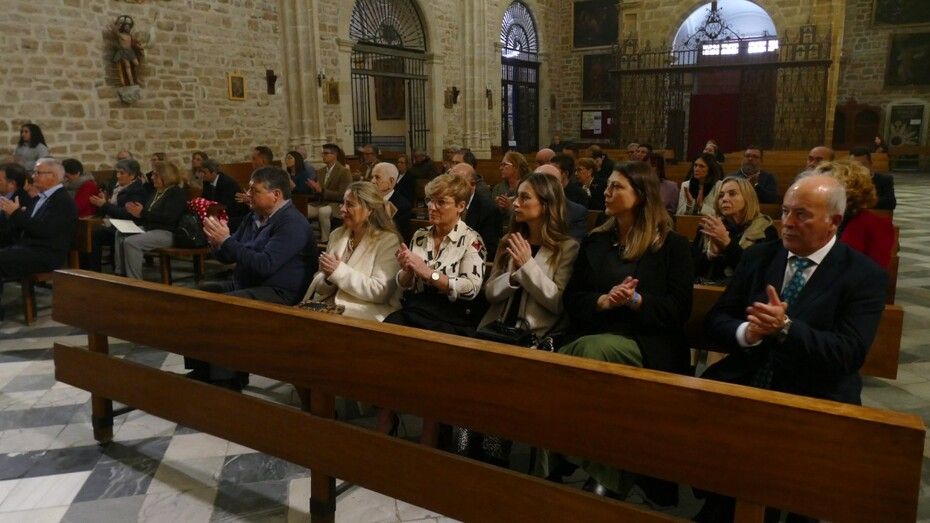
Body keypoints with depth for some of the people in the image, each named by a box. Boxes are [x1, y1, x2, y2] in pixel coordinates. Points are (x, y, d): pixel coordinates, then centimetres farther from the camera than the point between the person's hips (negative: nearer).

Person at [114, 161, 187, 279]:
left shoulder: (177, 193, -10)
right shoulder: (157, 192, 18)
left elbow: (168, 218, -22)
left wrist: (142, 213, -19)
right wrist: (135, 212, 0)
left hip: (167, 233, -10)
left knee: (131, 242, -25)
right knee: (120, 235, 0)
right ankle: (120, 273, 2)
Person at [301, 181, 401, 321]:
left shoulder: (388, 241, -4)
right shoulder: (336, 235, 15)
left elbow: (380, 292, -15)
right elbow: (320, 287, 16)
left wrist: (339, 270, -17)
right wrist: (328, 278, -8)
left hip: (363, 314, -6)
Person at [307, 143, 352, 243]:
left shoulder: (344, 172, -9)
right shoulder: (322, 171, 14)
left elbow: (342, 196, -16)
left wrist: (321, 190, -22)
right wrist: (314, 188, -4)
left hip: (337, 205, -7)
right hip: (321, 203, 7)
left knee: (323, 211, -38)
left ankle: (325, 241, -25)